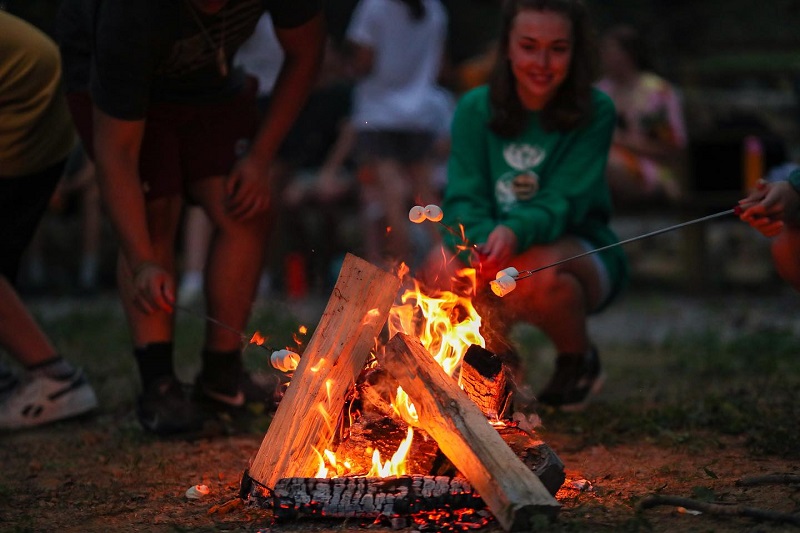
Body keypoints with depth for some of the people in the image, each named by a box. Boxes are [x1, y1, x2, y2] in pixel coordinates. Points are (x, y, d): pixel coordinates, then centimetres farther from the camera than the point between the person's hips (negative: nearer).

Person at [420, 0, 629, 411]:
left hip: (578, 252, -2)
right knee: (442, 269, -30)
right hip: (490, 245, 3)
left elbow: (564, 203, -18)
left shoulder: (594, 112, -10)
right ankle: (498, 358, 5)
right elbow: (463, 199, -11)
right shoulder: (476, 109, -3)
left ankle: (579, 361, -2)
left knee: (539, 269, -37)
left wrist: (515, 232, -40)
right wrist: (481, 243, -35)